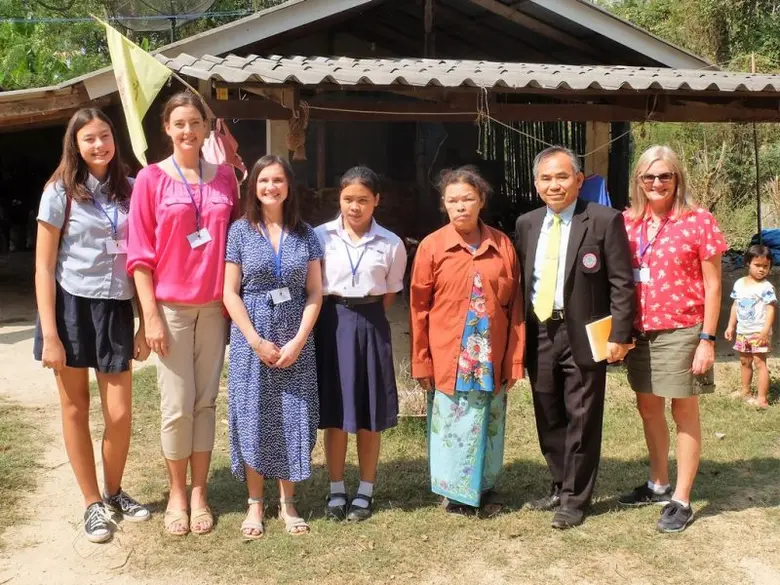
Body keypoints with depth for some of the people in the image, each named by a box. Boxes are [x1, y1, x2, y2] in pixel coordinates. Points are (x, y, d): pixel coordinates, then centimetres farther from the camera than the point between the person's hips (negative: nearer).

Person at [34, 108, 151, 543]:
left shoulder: (129, 191, 5)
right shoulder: (60, 191, -3)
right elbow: (44, 267, -5)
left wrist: (145, 324, 4)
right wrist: (49, 334, -11)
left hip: (116, 308, 2)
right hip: (72, 306, -2)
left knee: (120, 414, 2)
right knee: (76, 409, 7)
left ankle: (115, 491, 28)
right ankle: (93, 504, 21)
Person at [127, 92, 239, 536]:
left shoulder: (225, 176, 6)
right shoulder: (151, 179, -3)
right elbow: (140, 253, -4)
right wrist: (151, 315, -9)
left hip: (214, 307, 3)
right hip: (170, 307, -2)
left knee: (206, 402, 8)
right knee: (178, 405, 1)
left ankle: (200, 492, 19)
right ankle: (177, 494, 18)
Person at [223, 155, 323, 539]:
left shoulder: (306, 234, 5)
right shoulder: (240, 231, 0)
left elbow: (314, 293, 2)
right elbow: (230, 293, -4)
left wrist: (299, 340, -9)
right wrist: (256, 340, -12)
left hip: (296, 340, 2)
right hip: (251, 340, -1)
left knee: (293, 418, 5)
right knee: (253, 418, 3)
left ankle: (287, 503, 18)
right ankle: (255, 504, 16)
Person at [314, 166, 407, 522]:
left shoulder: (391, 244, -1)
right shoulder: (322, 236, -1)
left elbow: (391, 292, 10)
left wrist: (366, 317, 3)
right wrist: (340, 317, 1)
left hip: (371, 326, 0)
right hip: (331, 323, 0)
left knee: (370, 413, 7)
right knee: (334, 412, 5)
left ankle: (365, 491, 20)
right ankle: (336, 490, 18)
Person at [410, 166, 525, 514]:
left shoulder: (503, 245, 2)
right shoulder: (432, 246, -3)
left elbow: (515, 306, 4)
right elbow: (419, 308, -1)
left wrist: (515, 359, 0)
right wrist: (421, 362, -2)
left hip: (492, 359, 2)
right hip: (448, 359, -2)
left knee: (489, 421, 11)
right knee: (453, 423, 5)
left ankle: (484, 483, 30)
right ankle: (457, 490, 21)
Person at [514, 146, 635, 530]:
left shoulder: (604, 221, -7)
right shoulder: (526, 224, 8)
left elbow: (622, 283, -8)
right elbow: (518, 282, 12)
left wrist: (619, 335, -14)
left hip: (584, 334, -5)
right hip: (538, 333, 5)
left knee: (581, 420, 3)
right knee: (548, 419, 14)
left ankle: (575, 499, 16)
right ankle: (560, 488, 31)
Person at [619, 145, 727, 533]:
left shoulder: (698, 221, -10)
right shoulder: (628, 223, 2)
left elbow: (712, 286, -8)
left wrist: (707, 339, -11)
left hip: (682, 332, -5)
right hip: (640, 333, 5)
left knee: (684, 413, 6)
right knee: (648, 408, 16)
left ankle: (681, 500, 16)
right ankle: (658, 485, 34)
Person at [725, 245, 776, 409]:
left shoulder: (766, 287, -14)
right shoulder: (739, 284, 4)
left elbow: (771, 309, -17)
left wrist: (765, 331, -23)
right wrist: (731, 326, 10)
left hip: (758, 333, -6)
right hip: (742, 332, 6)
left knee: (760, 363, -5)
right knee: (744, 362, 18)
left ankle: (762, 399, -2)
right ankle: (745, 391, 34)